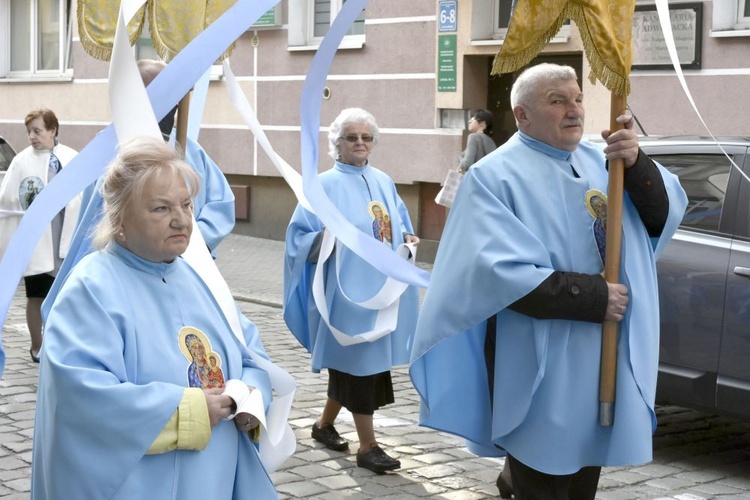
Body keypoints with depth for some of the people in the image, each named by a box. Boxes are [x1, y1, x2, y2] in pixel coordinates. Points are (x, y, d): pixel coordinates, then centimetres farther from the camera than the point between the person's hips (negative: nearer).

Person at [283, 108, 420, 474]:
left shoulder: (383, 182, 11)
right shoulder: (326, 186, -6)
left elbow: (397, 223, 21)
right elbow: (300, 237, -7)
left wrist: (406, 237, 0)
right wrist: (327, 236, -25)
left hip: (381, 287, 6)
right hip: (347, 289, -6)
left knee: (351, 362, 14)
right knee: (360, 362, -4)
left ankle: (325, 424, 31)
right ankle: (367, 446, 3)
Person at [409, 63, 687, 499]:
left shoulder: (601, 162, 7)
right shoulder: (496, 178, -11)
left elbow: (665, 215, -3)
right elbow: (504, 273, -21)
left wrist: (636, 164, -22)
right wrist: (595, 298, -20)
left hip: (606, 361, 6)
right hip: (541, 372, -6)